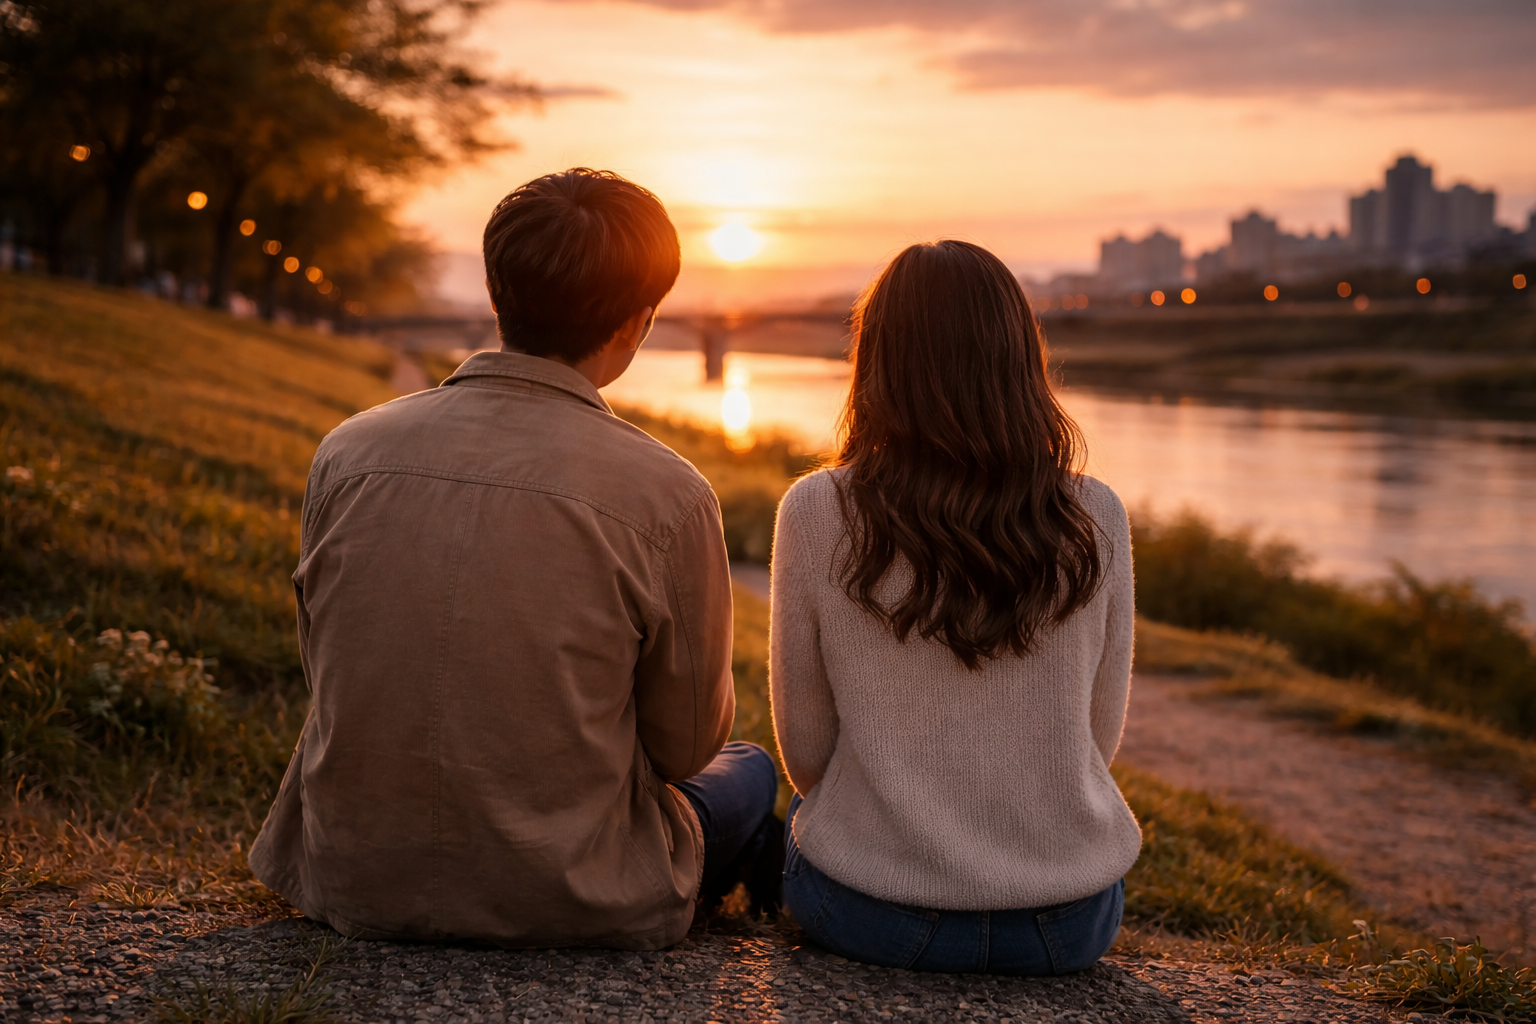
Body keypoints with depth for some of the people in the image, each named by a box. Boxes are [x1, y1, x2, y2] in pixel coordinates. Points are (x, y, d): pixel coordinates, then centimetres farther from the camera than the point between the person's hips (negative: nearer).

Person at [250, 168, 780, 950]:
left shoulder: (346, 453, -7)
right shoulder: (666, 495, -18)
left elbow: (327, 673, 6)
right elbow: (686, 743, -5)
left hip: (355, 884, 5)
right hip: (567, 904, -4)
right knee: (747, 771, 27)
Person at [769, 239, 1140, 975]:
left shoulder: (817, 513, -13)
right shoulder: (1095, 520, -8)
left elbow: (805, 752, -4)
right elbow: (1098, 739, 3)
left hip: (872, 913, -1)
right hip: (1070, 925, 2)